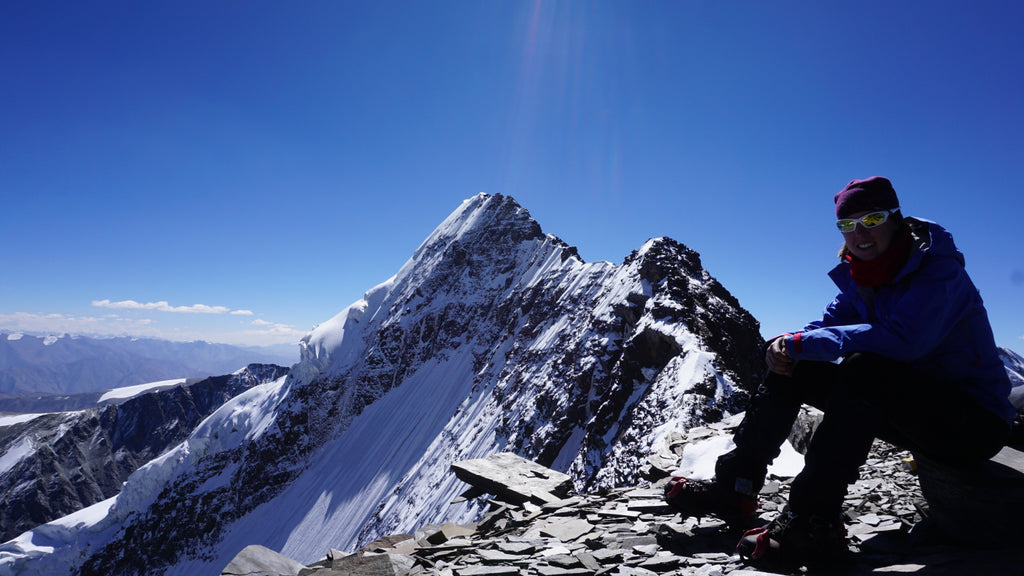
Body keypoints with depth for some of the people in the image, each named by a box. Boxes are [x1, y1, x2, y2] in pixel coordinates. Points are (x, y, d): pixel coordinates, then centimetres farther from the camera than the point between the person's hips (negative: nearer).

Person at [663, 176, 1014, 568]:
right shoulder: (861, 276, 5)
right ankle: (734, 488, -6)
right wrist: (784, 345, -22)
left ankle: (813, 524, -35)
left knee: (863, 367, -36)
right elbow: (830, 321, 1)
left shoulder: (939, 272, -19)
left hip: (976, 422, -8)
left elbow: (902, 338, -35)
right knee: (792, 368, -4)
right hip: (915, 409, 8)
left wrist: (801, 343, -31)